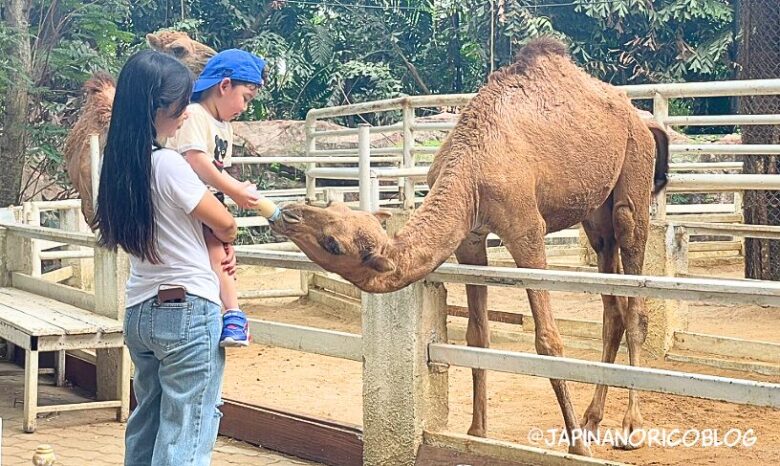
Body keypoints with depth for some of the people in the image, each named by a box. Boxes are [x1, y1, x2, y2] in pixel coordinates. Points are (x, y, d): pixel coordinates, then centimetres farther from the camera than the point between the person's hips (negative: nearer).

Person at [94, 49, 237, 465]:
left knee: (146, 427, 15)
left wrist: (213, 249, 3)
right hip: (188, 310, -8)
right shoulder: (168, 165, -18)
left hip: (140, 310, 8)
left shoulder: (121, 163, 5)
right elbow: (226, 226, -8)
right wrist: (225, 240, 15)